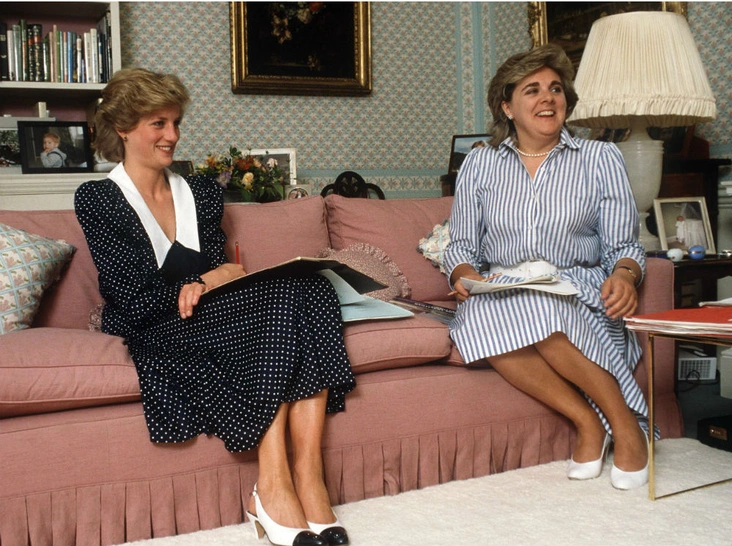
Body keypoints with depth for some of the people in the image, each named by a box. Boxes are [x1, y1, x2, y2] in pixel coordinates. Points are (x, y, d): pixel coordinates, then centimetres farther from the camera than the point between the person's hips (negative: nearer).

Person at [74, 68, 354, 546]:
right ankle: (274, 487, -35)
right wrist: (214, 278, -10)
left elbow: (216, 271, 9)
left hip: (211, 318, 5)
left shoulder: (202, 192, 17)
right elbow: (136, 300, -8)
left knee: (309, 289, -26)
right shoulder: (97, 200, 1)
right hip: (156, 334, -5)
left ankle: (308, 476, -34)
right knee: (281, 295, -30)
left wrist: (199, 284, -14)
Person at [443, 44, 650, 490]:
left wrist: (624, 275, -19)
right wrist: (463, 273, -11)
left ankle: (624, 422, -18)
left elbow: (624, 246, 5)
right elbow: (462, 244, 12)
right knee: (477, 315, -34)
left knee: (535, 307, -37)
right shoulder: (480, 164, 12)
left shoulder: (601, 158, 8)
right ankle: (586, 419, -20)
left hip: (580, 293, -2)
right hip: (501, 294, 2)